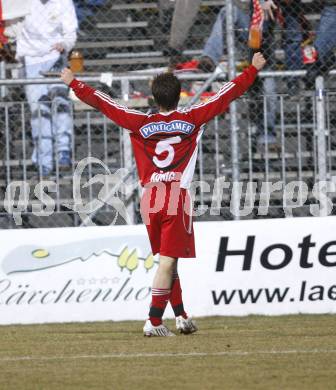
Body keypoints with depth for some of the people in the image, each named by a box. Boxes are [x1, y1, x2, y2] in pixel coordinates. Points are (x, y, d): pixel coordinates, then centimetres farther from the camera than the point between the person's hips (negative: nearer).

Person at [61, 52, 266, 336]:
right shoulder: (191, 119, 1)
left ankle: (181, 315, 19)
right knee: (168, 261, -6)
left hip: (150, 199, 4)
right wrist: (253, 70, 15)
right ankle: (154, 321, -12)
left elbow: (102, 103, 9)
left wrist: (74, 84, 20)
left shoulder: (141, 123, 4)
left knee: (167, 260, 16)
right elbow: (227, 96, 6)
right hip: (177, 197, -4)